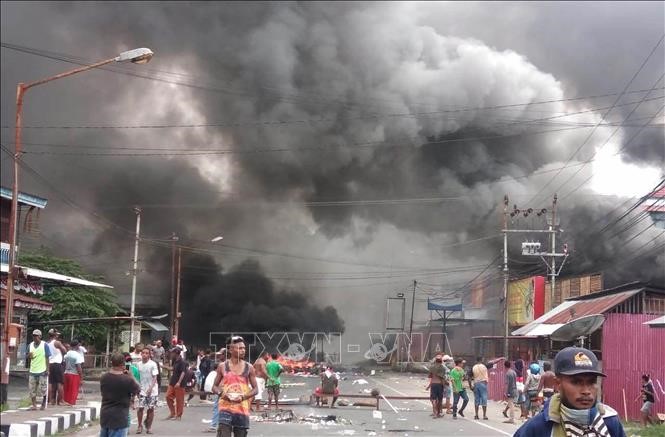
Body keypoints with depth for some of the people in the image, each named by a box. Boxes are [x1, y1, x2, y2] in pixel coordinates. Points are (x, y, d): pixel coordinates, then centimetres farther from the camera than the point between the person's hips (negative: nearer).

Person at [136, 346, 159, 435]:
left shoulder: (153, 364, -7)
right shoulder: (138, 365, 5)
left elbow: (155, 377, -10)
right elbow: (137, 378, 13)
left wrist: (150, 388, -22)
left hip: (152, 390, -2)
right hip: (142, 390, 2)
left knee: (151, 408, 1)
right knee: (140, 407, -7)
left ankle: (149, 426, 16)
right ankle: (140, 426, 9)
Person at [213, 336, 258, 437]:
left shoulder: (249, 368, 3)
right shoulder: (223, 367, 2)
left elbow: (255, 389, 6)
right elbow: (215, 386, 10)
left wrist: (243, 396, -12)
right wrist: (221, 393, -12)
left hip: (242, 409, 2)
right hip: (226, 407, -2)